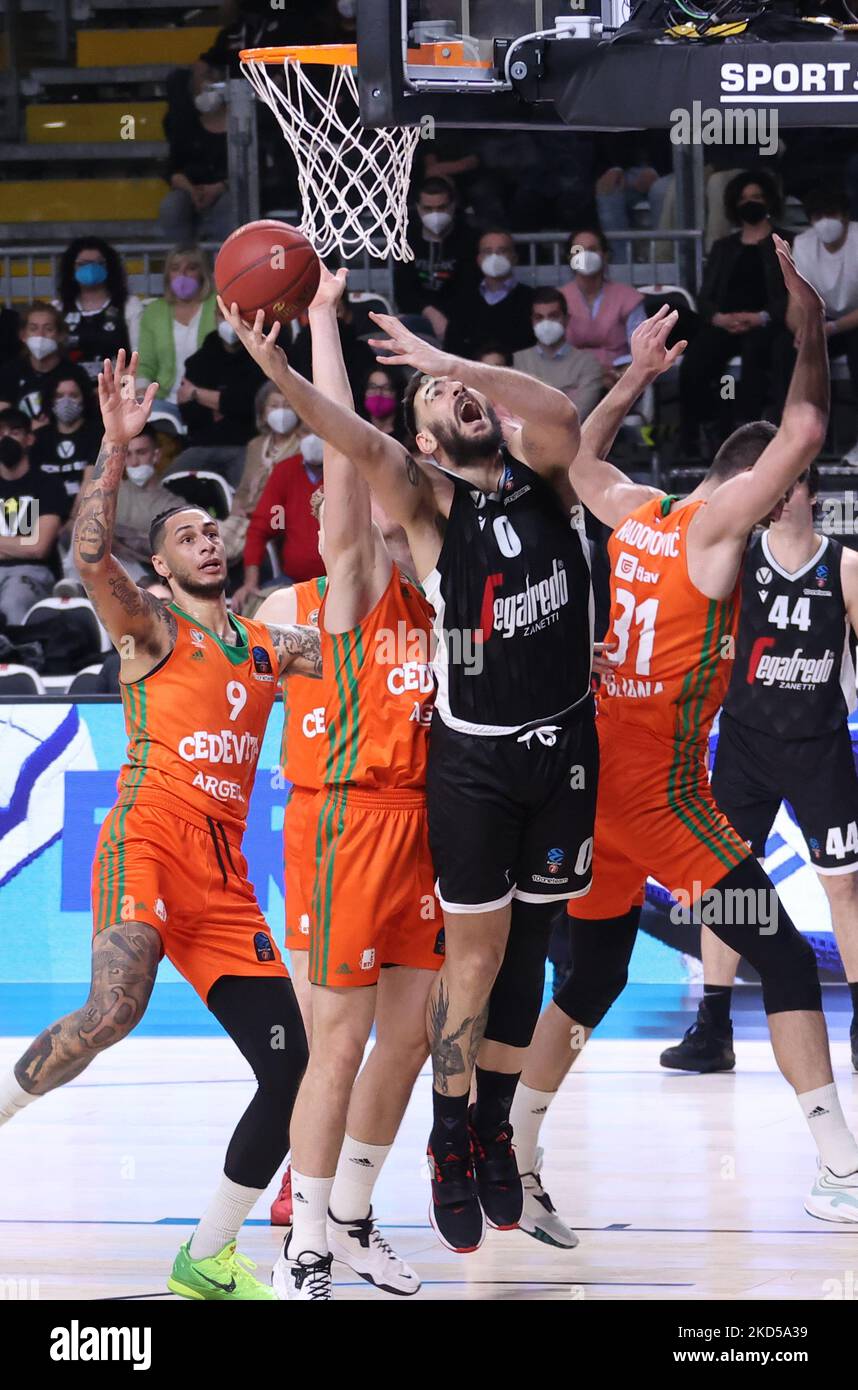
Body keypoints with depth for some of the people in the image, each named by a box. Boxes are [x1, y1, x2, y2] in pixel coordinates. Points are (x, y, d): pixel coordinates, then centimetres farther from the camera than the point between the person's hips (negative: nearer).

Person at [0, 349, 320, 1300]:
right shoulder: (151, 629, 6)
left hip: (224, 870, 6)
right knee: (114, 1010, -32)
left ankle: (208, 1258, 10)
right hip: (148, 835, -6)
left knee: (289, 1066, -1)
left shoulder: (270, 646, 23)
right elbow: (89, 554, -13)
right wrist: (117, 444, -20)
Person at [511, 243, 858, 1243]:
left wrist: (637, 376, 38)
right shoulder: (714, 524, -10)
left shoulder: (634, 513, 10)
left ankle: (512, 1168, 16)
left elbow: (577, 454, 32)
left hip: (602, 781, 8)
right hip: (661, 788, -8)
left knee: (591, 981, 16)